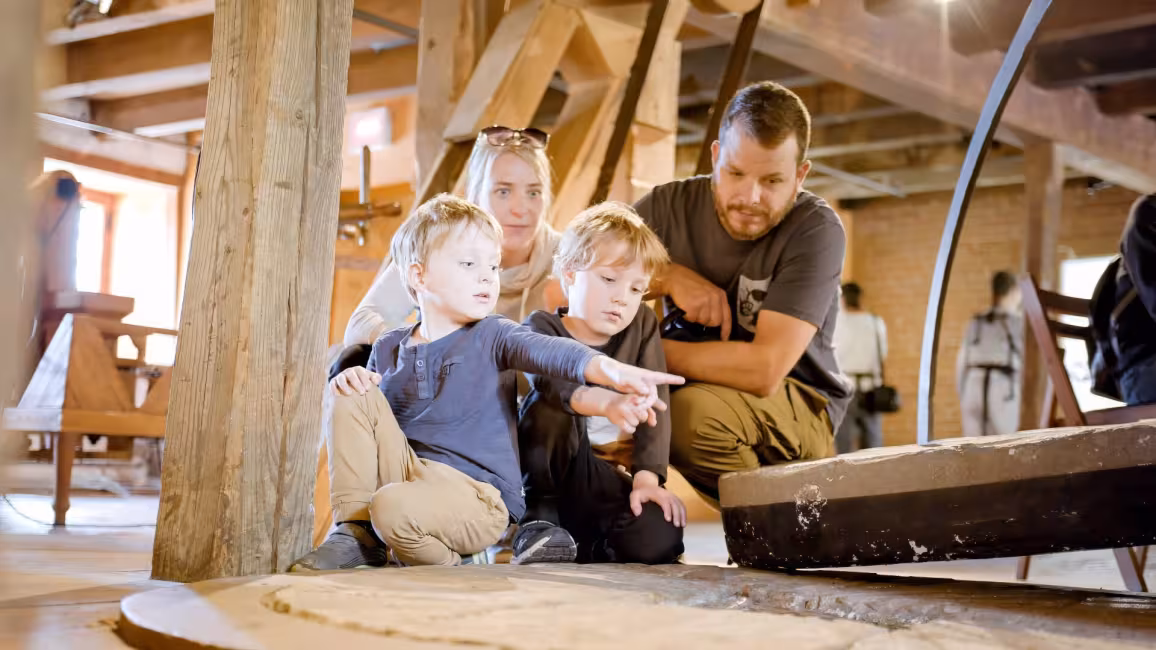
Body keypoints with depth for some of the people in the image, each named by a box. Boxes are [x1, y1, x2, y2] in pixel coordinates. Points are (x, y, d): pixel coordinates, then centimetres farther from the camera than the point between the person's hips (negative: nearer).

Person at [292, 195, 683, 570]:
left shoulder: (490, 337, 1)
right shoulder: (389, 348, 12)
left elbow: (551, 352, -20)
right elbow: (367, 424, 20)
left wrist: (611, 370, -41)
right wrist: (352, 380, -4)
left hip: (478, 495, -4)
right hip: (407, 471, 5)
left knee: (393, 508, -34)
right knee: (354, 397, -9)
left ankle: (455, 561, 0)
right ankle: (355, 533, -6)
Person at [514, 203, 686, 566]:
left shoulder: (643, 326, 6)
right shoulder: (543, 328, -6)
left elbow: (654, 404, -4)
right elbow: (554, 382, -30)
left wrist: (648, 478, -19)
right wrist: (606, 402, -52)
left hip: (612, 484, 2)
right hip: (546, 478, -2)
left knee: (659, 542, -26)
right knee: (552, 410, -32)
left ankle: (581, 541, -1)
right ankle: (540, 523, -17)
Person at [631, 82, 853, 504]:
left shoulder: (817, 230, -17)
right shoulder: (673, 205, -3)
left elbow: (764, 368, -25)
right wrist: (668, 276, -21)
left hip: (799, 409, -3)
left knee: (695, 410, -35)